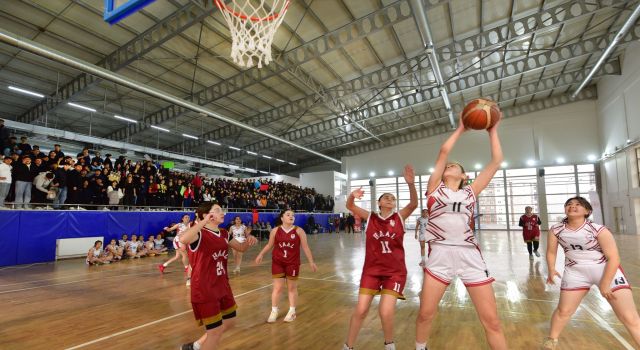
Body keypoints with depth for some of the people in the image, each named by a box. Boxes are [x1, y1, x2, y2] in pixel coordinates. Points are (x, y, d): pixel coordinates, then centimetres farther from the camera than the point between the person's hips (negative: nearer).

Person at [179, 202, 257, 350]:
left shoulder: (224, 234, 4)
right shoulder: (199, 234, -19)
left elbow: (241, 248, 16)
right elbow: (183, 239, -43)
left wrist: (248, 240, -6)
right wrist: (204, 222, -38)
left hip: (222, 286, 8)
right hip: (205, 290, -8)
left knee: (228, 323, 21)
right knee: (215, 331, 3)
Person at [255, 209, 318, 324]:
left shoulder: (299, 231, -7)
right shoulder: (275, 230, -3)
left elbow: (305, 247, -4)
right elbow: (270, 245, 9)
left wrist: (311, 262, -5)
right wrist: (261, 254, 0)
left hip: (293, 263, -1)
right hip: (277, 262, 1)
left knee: (292, 288, 11)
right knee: (277, 287, 6)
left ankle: (292, 312, 28)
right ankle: (274, 311, 24)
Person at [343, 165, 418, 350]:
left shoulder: (400, 217, 0)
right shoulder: (371, 217, 1)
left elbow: (414, 204, -17)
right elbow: (350, 206, -11)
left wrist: (411, 183, -35)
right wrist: (352, 195, -34)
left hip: (395, 271, 0)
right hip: (371, 269, 1)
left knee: (386, 312, -9)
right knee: (360, 310, -2)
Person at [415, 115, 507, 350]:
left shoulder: (470, 192, 13)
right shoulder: (435, 188, 11)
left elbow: (496, 160, 11)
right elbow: (443, 152, 5)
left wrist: (492, 131, 16)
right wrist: (461, 129, 15)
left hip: (469, 255, 1)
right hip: (440, 254, -1)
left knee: (491, 320, 3)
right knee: (426, 313, 6)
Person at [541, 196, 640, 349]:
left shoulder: (599, 230, -22)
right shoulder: (555, 230, -13)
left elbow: (613, 258, -17)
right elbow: (551, 252, 1)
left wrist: (604, 285, -15)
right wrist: (552, 270, -12)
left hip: (607, 270, -2)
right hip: (576, 272, 2)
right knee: (563, 310, 11)